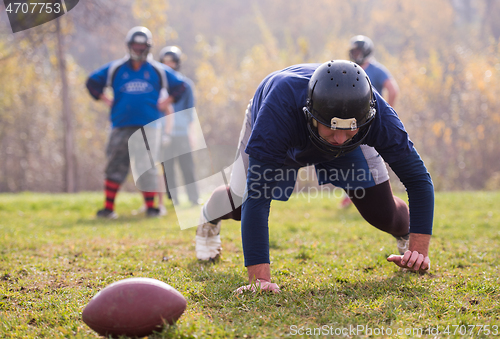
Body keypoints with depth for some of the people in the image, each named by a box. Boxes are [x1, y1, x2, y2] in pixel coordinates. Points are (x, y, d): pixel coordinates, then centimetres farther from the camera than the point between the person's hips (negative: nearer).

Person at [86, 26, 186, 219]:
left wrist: (166, 103, 8)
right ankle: (108, 208, 4)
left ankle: (151, 207, 7)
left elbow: (179, 86, 18)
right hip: (122, 127, 0)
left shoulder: (158, 71, 8)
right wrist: (106, 100, 9)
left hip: (149, 126, 0)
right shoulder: (115, 69, 8)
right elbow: (92, 82, 17)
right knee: (115, 167, -1)